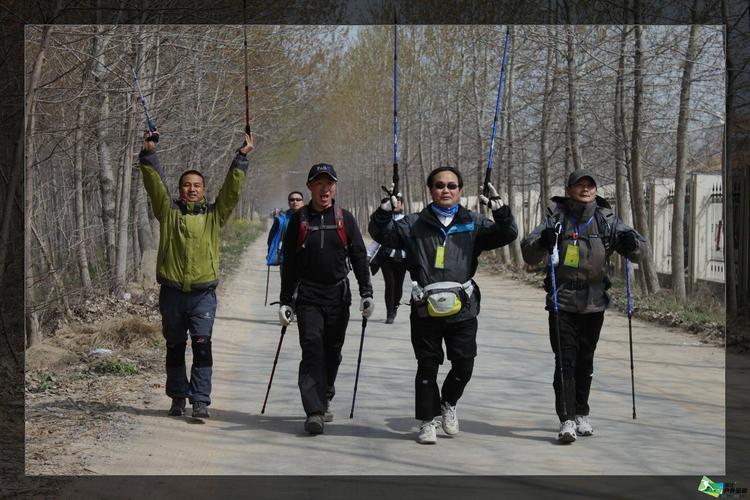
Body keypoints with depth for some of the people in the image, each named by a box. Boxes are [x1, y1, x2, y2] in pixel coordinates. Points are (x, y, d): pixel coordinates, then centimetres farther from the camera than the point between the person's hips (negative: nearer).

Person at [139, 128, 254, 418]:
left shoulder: (214, 215, 9)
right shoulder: (168, 212, 8)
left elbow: (232, 189, 1)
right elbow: (155, 184, -2)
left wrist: (241, 158, -6)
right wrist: (148, 155, -13)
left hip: (203, 293, -1)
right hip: (172, 292, 1)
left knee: (202, 345, -12)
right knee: (175, 348, 10)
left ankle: (200, 400, -12)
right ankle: (178, 398, 23)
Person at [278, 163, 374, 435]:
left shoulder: (345, 219, 4)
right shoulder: (299, 220, 3)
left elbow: (359, 257, 7)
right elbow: (289, 264, 7)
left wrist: (366, 293, -1)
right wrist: (285, 301, 4)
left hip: (338, 295, 2)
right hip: (308, 297, -1)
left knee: (332, 351, 9)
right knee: (312, 349, -13)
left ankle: (324, 397, 31)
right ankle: (315, 411, -17)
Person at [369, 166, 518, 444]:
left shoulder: (473, 224, 9)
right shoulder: (415, 224, 8)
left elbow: (507, 234, 2)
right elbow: (381, 234, 6)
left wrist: (500, 210, -15)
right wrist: (385, 210, -13)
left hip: (462, 309, 1)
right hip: (426, 310, -1)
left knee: (464, 364, 2)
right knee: (427, 367, 5)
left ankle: (448, 403, 31)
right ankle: (428, 421, 18)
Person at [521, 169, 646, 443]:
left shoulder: (607, 219, 5)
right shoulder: (556, 217, -1)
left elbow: (637, 249, 5)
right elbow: (528, 254, -5)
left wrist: (631, 242, -18)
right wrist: (543, 241, -26)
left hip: (594, 303, 3)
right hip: (562, 301, -2)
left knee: (585, 361, 13)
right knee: (565, 360, -8)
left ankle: (581, 414, 26)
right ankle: (566, 420, -9)